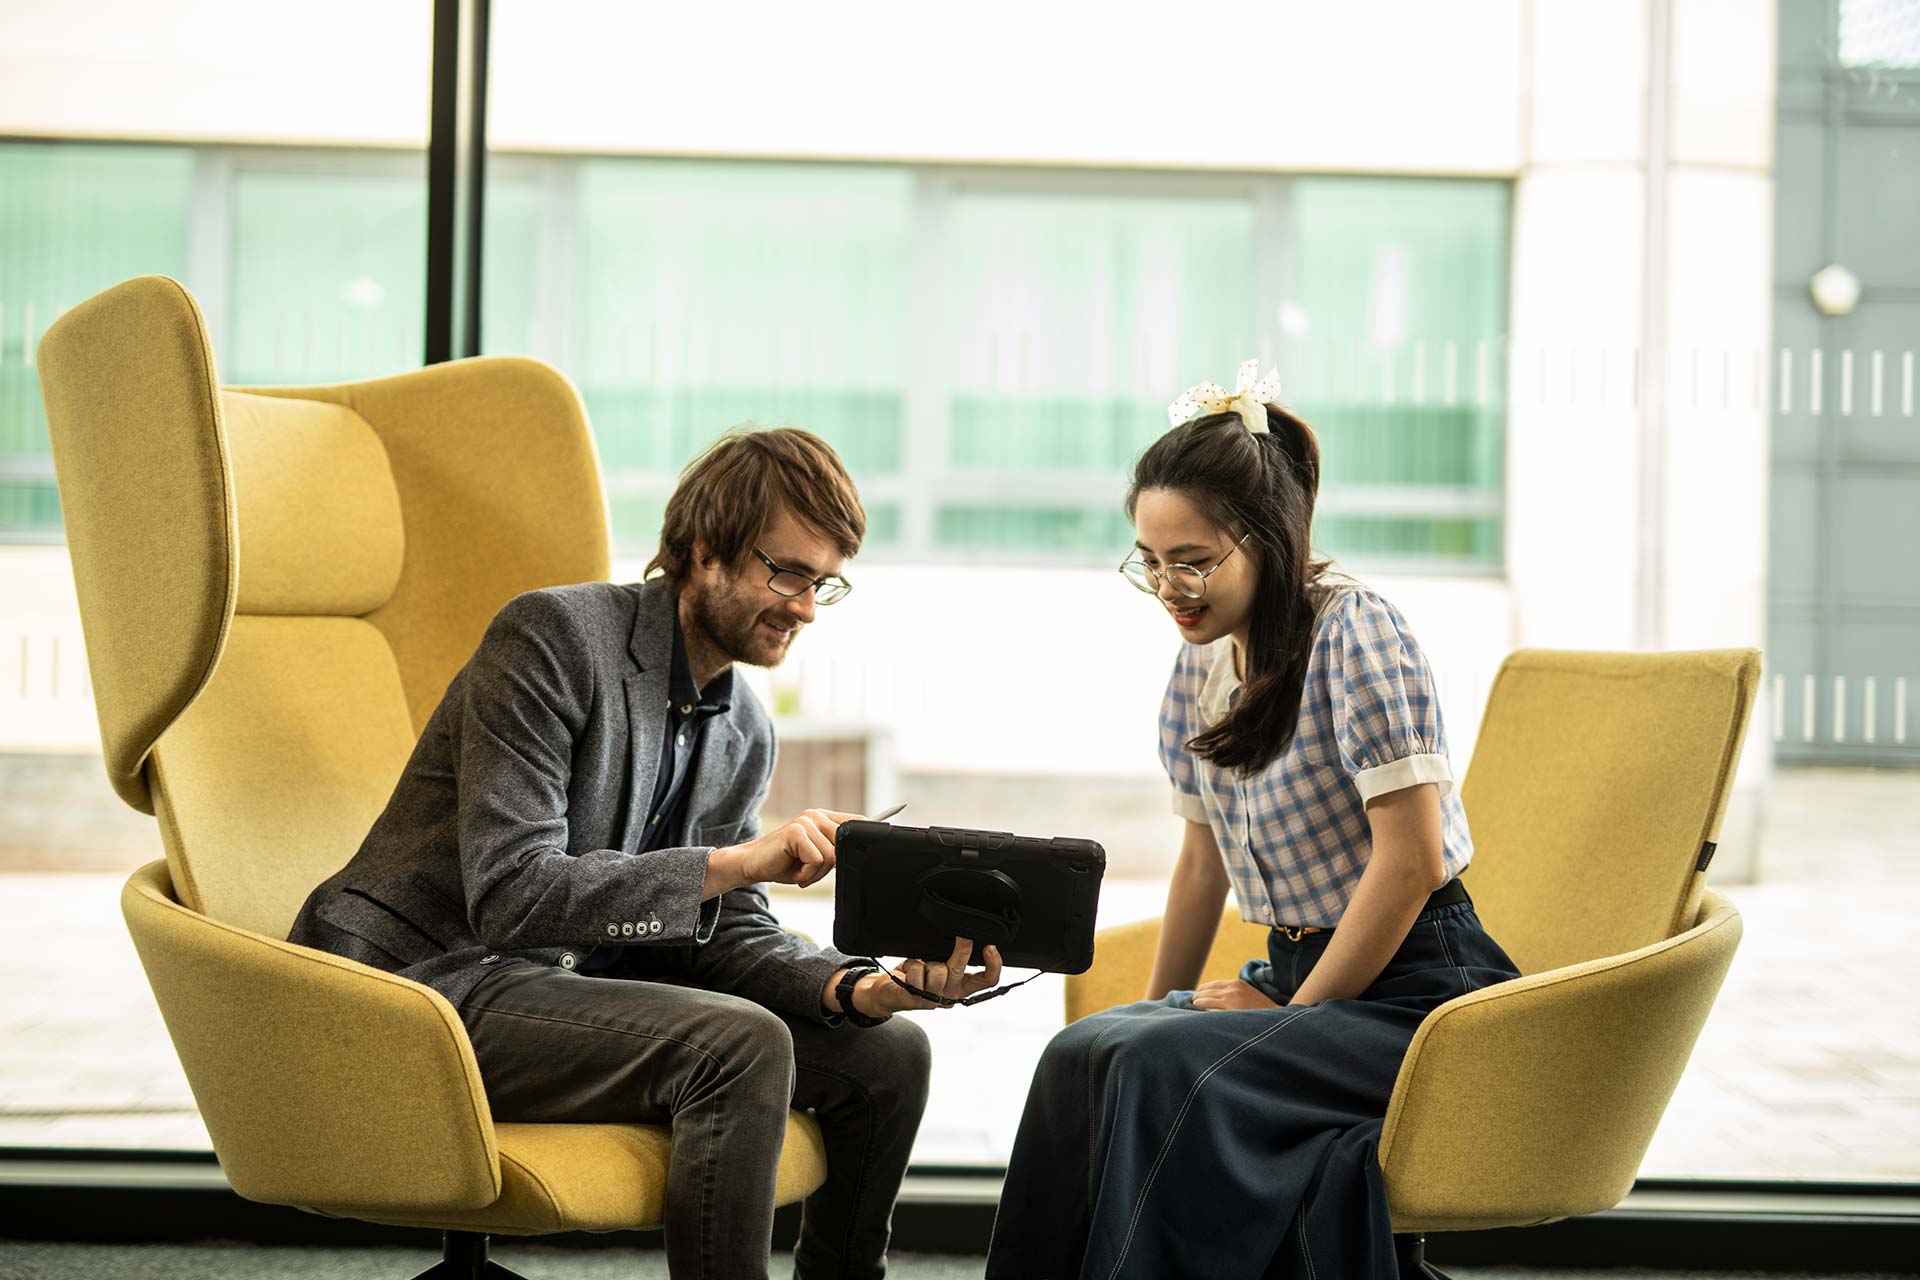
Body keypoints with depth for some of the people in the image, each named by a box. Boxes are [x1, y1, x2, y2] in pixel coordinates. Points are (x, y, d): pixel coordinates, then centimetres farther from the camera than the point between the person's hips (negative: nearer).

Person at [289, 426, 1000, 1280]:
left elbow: (723, 934, 6)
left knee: (887, 1054, 1)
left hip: (569, 985, 9)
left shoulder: (744, 734, 9)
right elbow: (507, 895, -24)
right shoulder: (554, 636, -16)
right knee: (744, 1044, -30)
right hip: (426, 982, -8)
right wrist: (738, 860, -28)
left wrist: (866, 987, -14)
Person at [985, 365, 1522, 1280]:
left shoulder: (1352, 633, -14)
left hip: (1413, 993, -7)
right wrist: (1157, 1007, 13)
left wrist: (1296, 1015, -13)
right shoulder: (1204, 659, 10)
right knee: (1084, 1054, -19)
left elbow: (1410, 859, -19)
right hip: (1300, 974, 7)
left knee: (1165, 1072, -28)